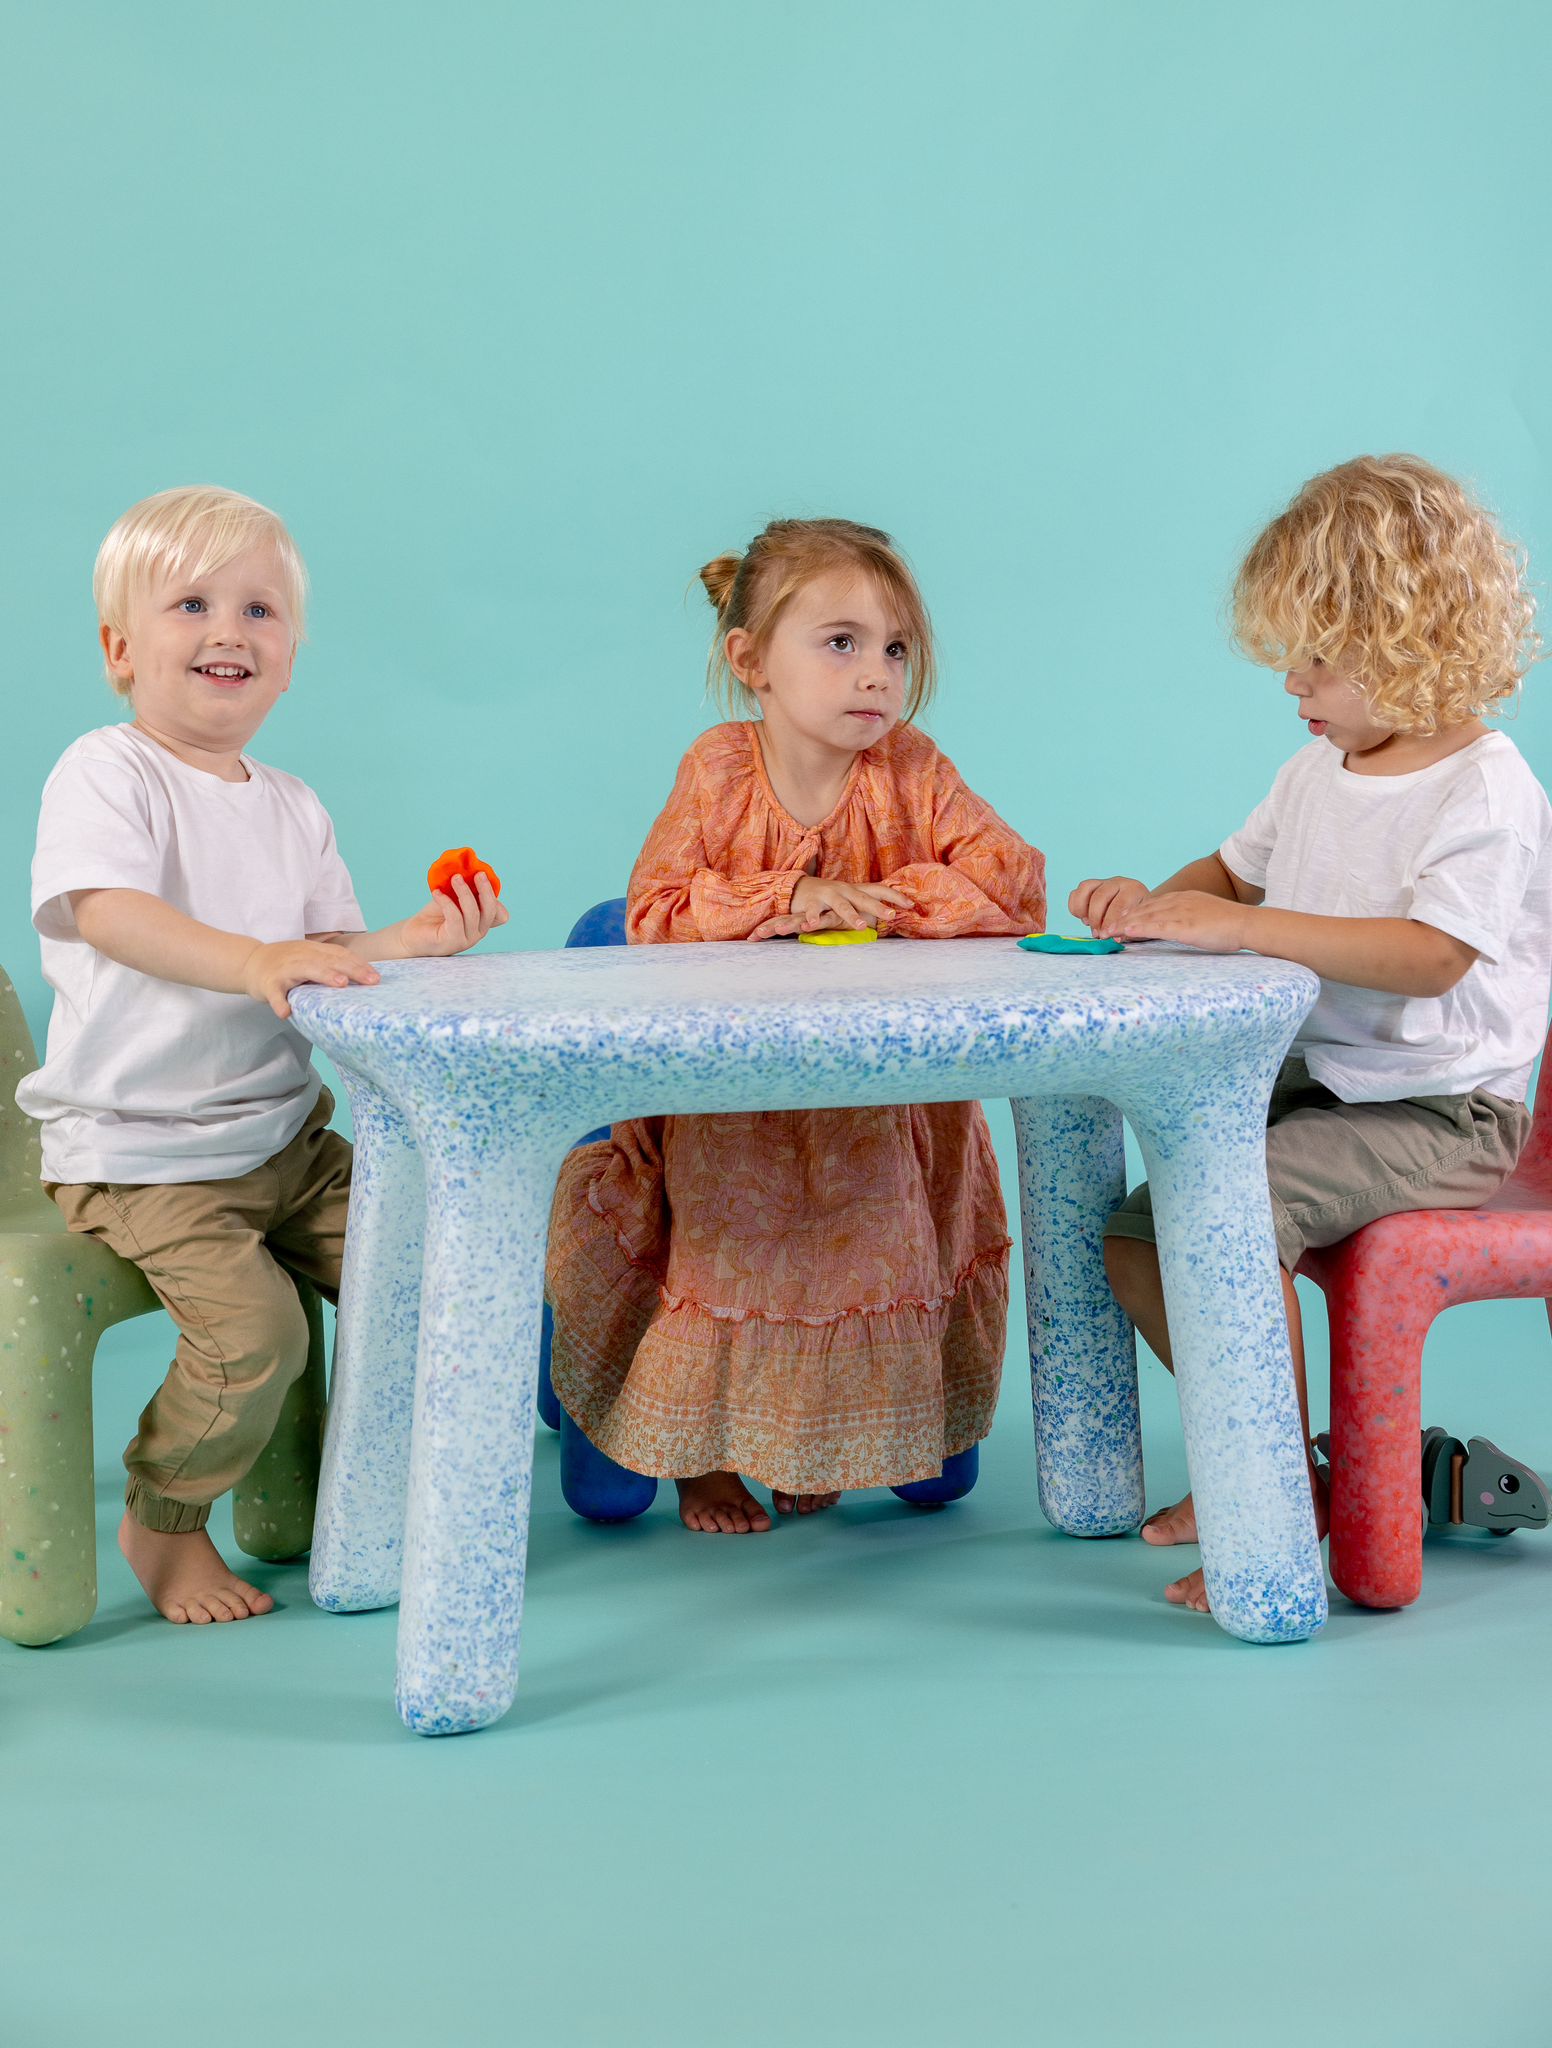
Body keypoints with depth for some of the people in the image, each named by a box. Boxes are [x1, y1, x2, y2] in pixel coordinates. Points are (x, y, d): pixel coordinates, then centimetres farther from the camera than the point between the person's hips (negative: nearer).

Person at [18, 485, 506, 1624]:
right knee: (253, 1326, -22)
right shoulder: (106, 774, -10)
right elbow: (104, 912, -28)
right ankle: (163, 1525, 5)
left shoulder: (295, 811, 12)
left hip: (285, 1136, 7)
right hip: (138, 1150, -7)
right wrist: (254, 961, -42)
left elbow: (330, 960, 10)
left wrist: (418, 940, -9)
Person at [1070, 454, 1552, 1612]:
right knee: (1134, 1238, 2)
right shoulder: (1319, 772, 11)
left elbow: (1428, 955, -28)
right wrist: (1160, 901, 1)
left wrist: (1238, 925, -31)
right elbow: (1236, 869, 25)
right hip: (1319, 1084, 9)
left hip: (1443, 1113, -9)